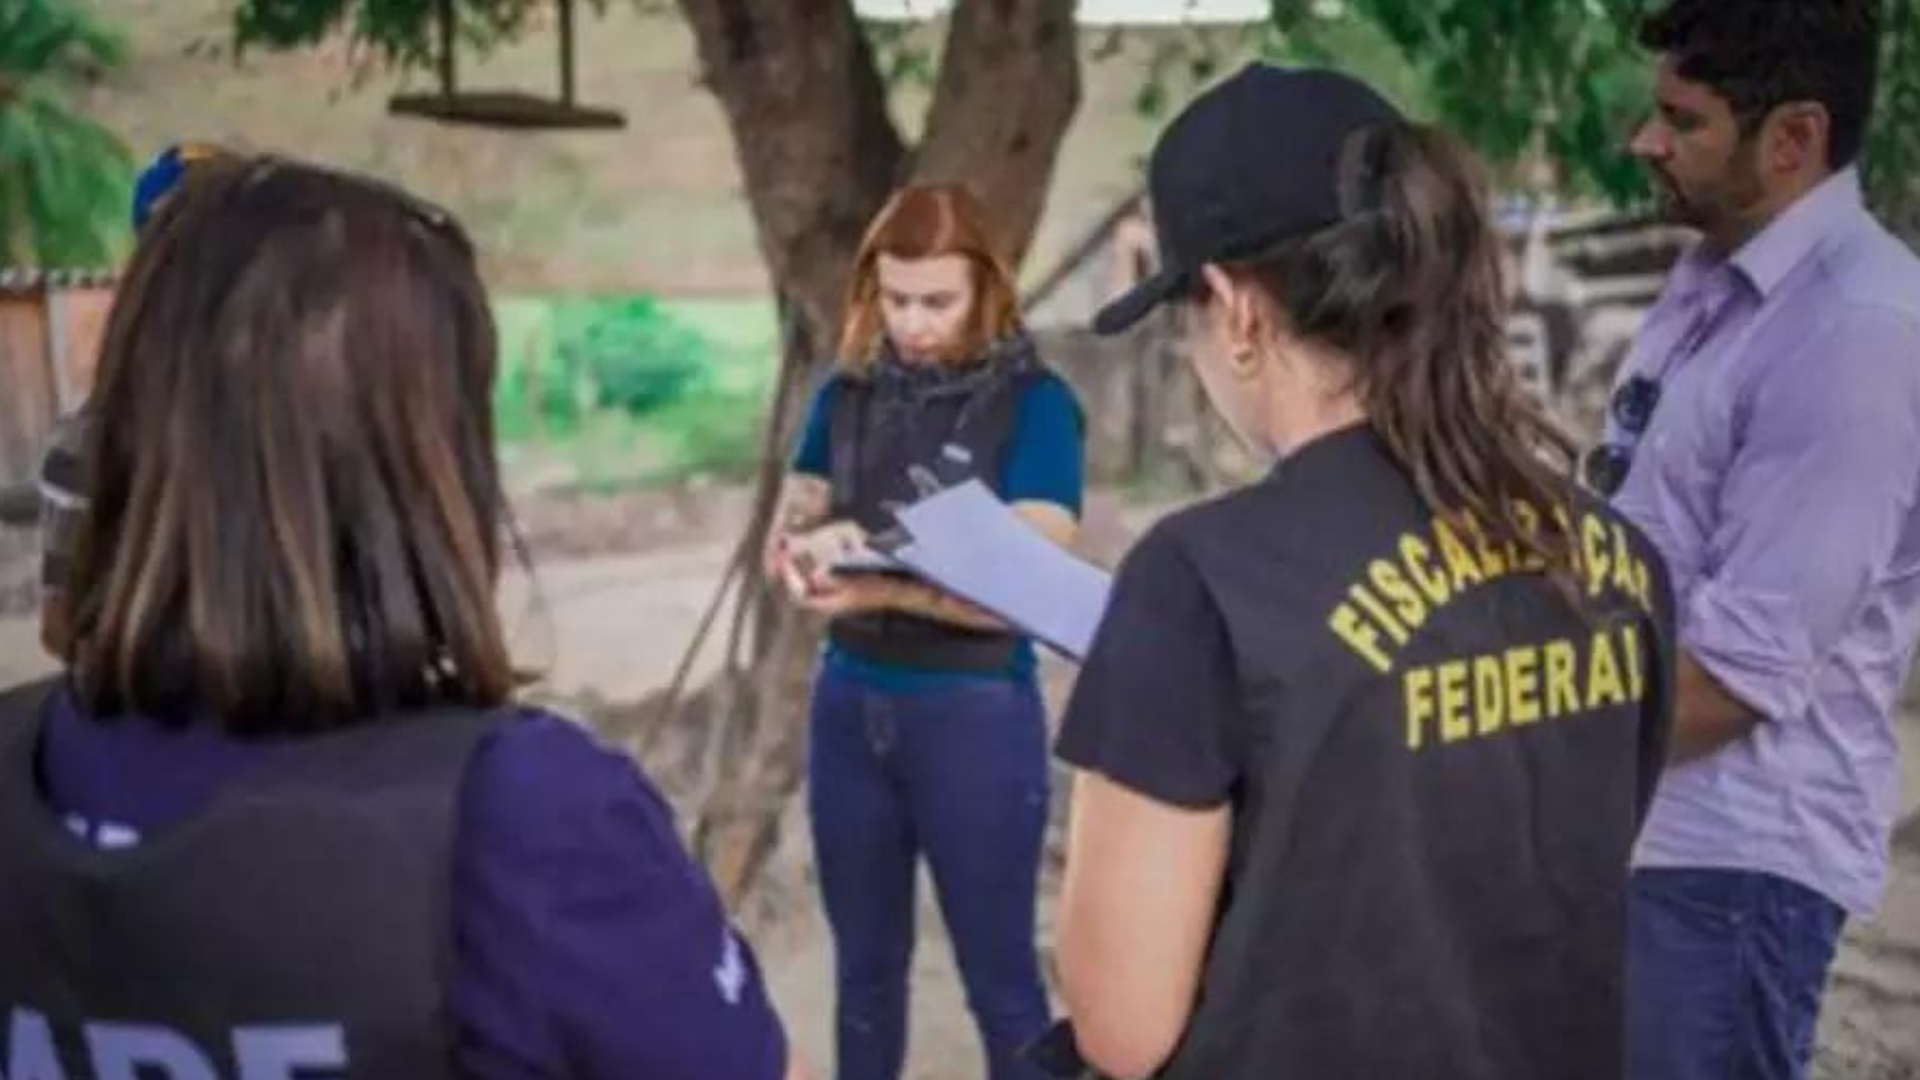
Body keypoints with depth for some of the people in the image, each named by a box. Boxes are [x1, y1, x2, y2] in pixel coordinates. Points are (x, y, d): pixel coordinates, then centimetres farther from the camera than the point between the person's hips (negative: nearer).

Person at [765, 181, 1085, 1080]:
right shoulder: (848, 393, 4)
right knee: (865, 963, 16)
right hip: (850, 705, 5)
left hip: (975, 714, -4)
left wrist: (883, 587, -33)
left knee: (999, 976, 6)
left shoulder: (1033, 403, -10)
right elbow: (785, 538, 7)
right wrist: (808, 553, -18)